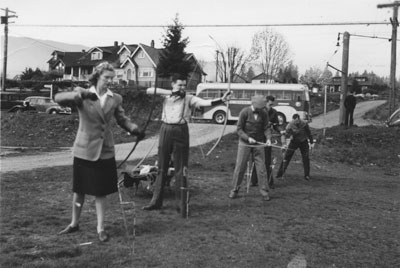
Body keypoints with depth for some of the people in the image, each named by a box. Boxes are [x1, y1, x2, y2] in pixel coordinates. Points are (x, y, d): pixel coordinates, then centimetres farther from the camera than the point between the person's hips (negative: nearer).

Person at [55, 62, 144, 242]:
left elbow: (122, 119, 9)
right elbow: (59, 98, -19)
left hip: (105, 151, 2)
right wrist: (80, 94, -36)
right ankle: (74, 224, 30)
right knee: (79, 190, 12)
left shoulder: (115, 99, 3)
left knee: (101, 192, 6)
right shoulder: (83, 96, -6)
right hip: (84, 150, -1)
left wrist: (134, 129, -11)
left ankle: (100, 229, 17)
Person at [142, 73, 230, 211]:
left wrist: (221, 100, -29)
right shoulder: (166, 96, 8)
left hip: (181, 131, -2)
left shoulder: (189, 98, 2)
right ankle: (156, 201, 16)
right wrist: (170, 92, -10)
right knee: (162, 167, 9)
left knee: (180, 168, 0)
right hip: (165, 130, 2)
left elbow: (205, 102, -12)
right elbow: (149, 91, -3)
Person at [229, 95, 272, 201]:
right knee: (240, 166, 1)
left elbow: (266, 128, -1)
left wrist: (268, 138, -19)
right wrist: (248, 138, -21)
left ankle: (264, 191, 8)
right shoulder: (244, 112, -9)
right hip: (244, 143, -2)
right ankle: (235, 189, 13)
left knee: (261, 167, 0)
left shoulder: (264, 114, -1)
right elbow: (239, 129, -8)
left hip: (258, 143, 2)